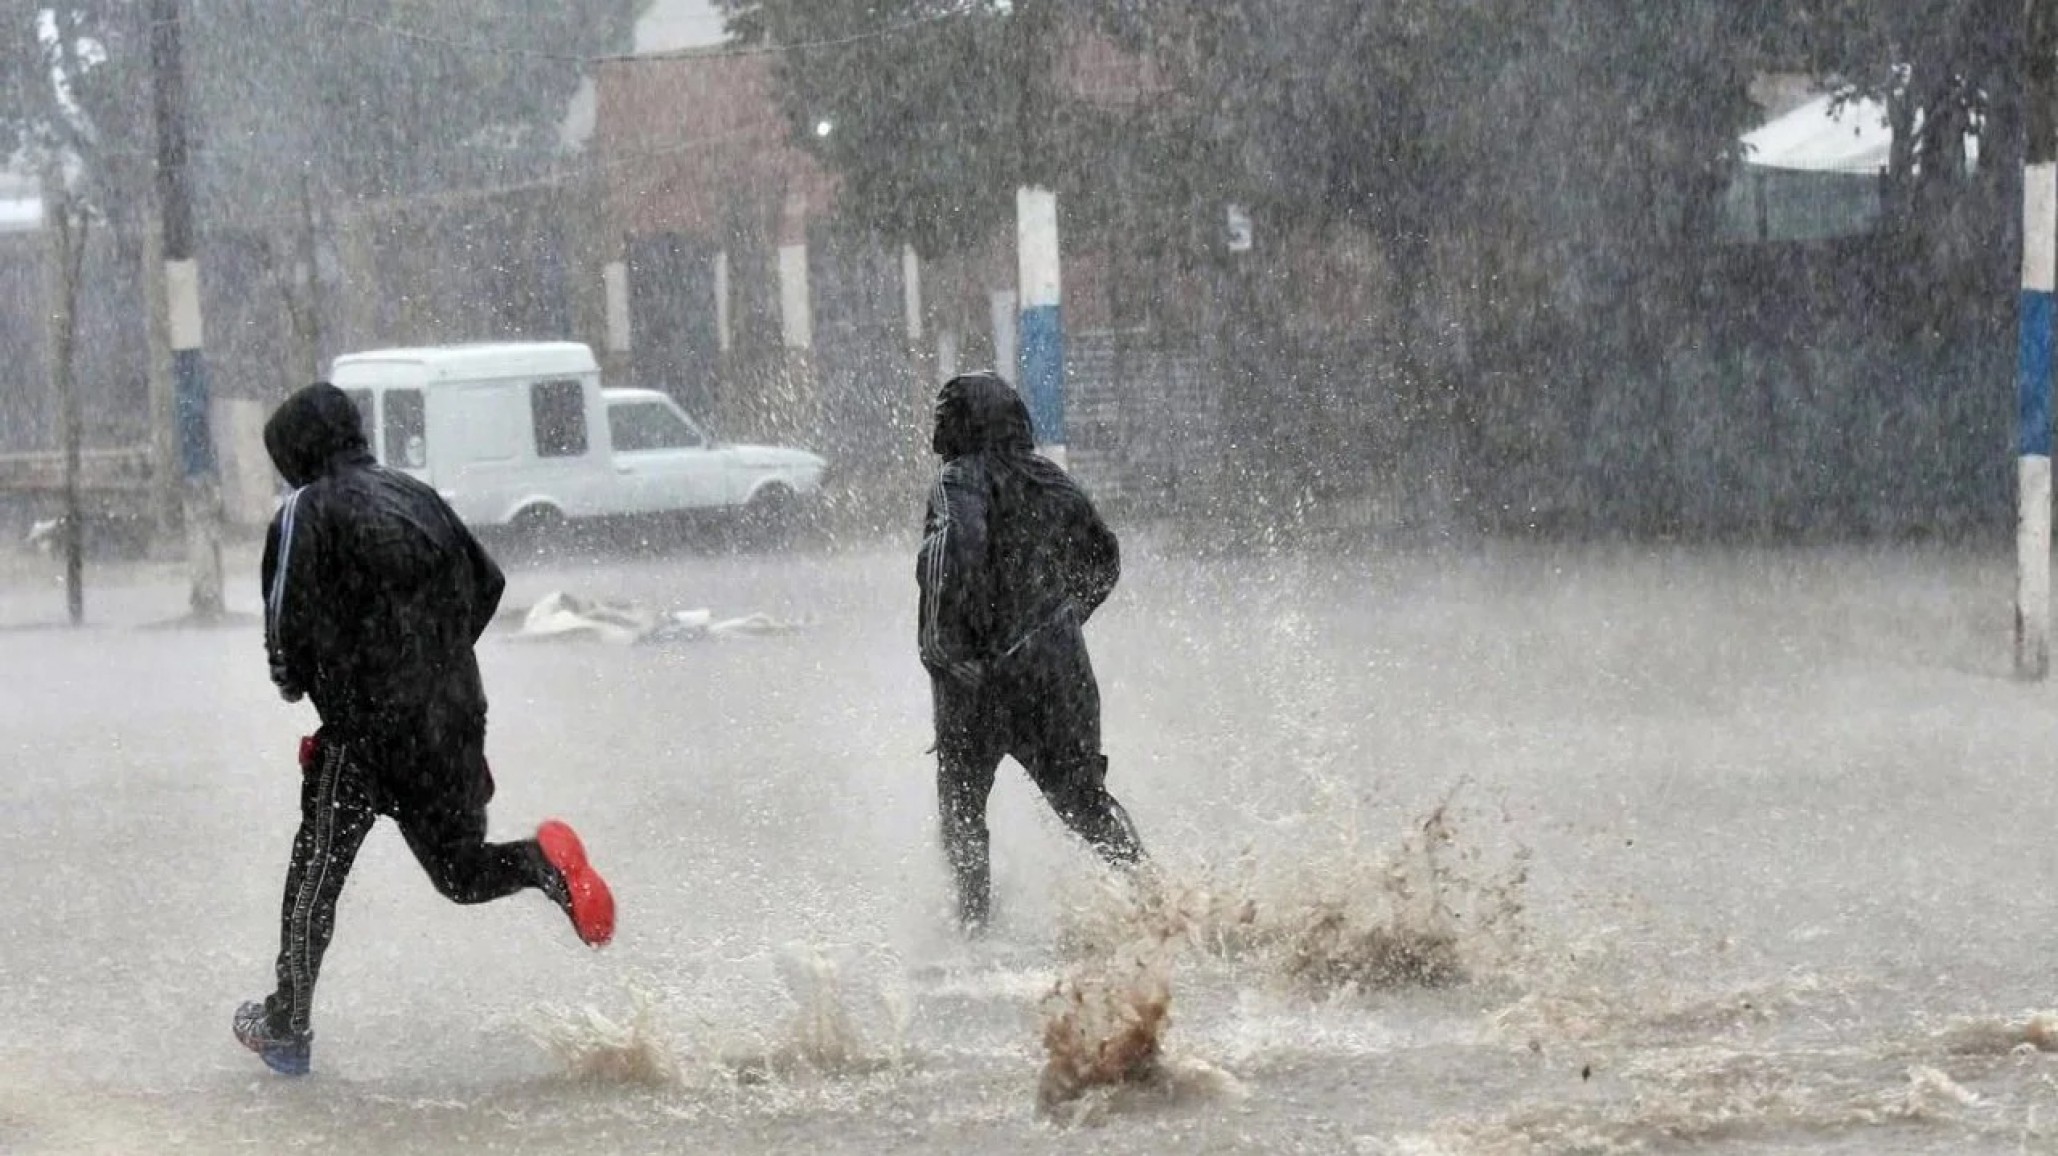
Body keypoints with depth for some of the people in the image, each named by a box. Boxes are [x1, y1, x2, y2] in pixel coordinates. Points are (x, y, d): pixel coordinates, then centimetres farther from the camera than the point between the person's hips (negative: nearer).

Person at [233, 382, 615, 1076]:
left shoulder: (305, 512, -5)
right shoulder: (416, 496, 14)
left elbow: (289, 624, -13)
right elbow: (488, 584, 16)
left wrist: (294, 680, 7)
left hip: (368, 724, -6)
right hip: (457, 719, 6)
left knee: (315, 877, 7)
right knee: (461, 871, 15)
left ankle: (286, 1027, 12)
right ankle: (547, 860, -15)